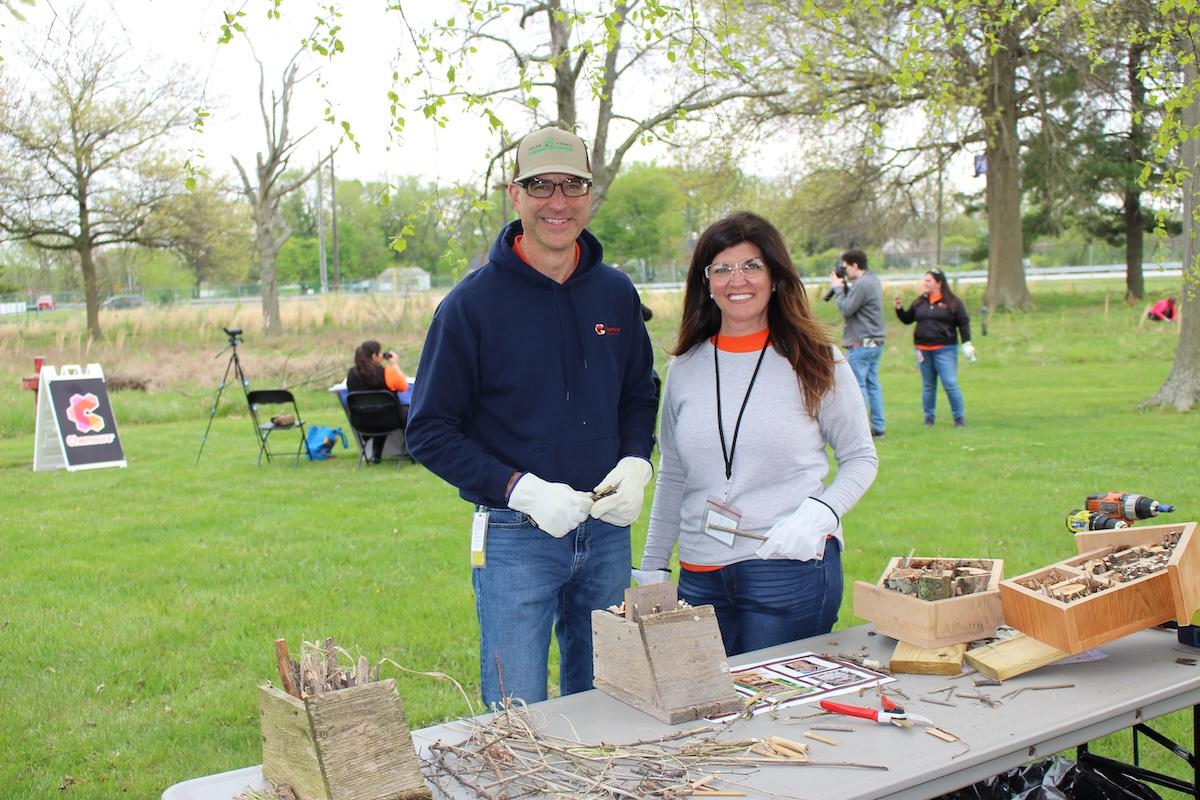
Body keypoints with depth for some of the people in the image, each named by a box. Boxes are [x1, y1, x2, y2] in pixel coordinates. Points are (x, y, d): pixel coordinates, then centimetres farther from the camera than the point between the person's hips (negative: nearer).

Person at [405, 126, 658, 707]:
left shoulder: (616, 293, 5)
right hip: (516, 537, -4)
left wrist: (636, 463, -3)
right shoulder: (473, 302, -9)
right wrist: (520, 489, -19)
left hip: (608, 531, 5)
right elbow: (429, 432, -9)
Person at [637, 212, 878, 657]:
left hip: (792, 566, -3)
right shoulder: (686, 368, 8)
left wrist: (819, 513, -14)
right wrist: (652, 567, 16)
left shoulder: (816, 361, -1)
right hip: (700, 577, 3)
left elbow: (861, 458, 4)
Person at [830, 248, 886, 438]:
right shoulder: (873, 280, 16)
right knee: (873, 384, 10)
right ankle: (877, 426, 12)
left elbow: (846, 310, -15)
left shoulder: (862, 285, -16)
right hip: (875, 343, 10)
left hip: (861, 344, -10)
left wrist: (838, 288, -5)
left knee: (857, 385, -7)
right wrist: (844, 287, 6)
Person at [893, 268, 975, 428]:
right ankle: (928, 417, 19)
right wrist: (899, 308, 1)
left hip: (945, 350, -4)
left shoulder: (953, 302, -2)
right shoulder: (920, 302, 11)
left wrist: (967, 343, -9)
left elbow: (963, 323, -2)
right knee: (928, 386, 11)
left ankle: (959, 417, 4)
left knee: (950, 384, -8)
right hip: (923, 350, 5)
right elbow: (907, 319, 17)